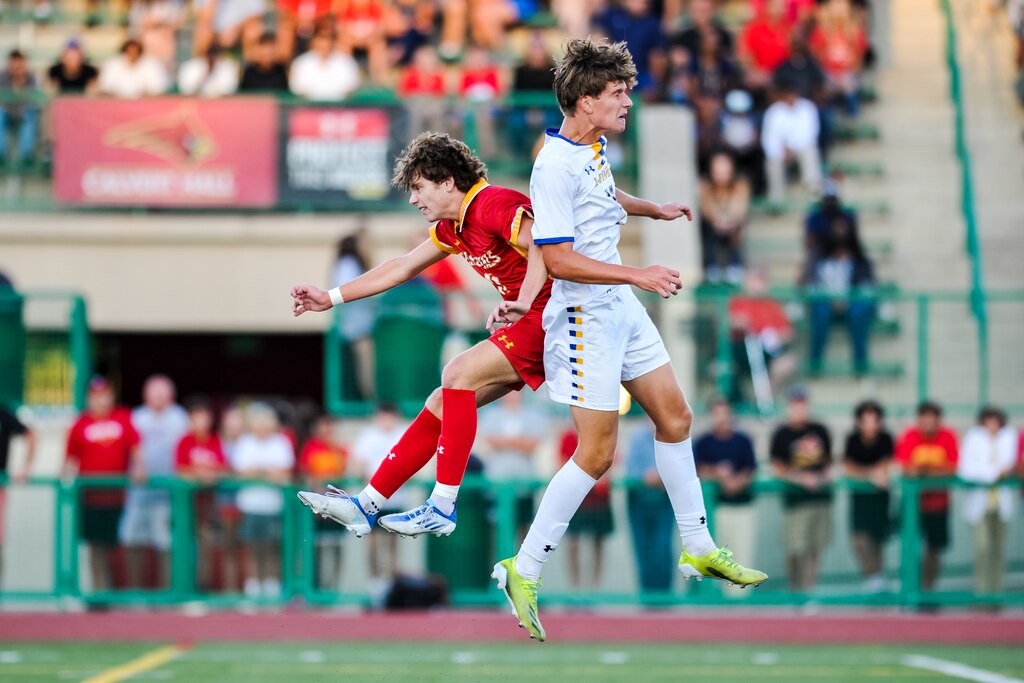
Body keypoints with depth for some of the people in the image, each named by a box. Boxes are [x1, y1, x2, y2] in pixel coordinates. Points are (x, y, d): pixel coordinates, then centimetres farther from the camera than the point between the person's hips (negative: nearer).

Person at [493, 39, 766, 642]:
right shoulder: (556, 164, -23)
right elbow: (558, 259, -27)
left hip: (621, 308, 9)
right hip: (584, 317, -9)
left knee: (675, 417, 14)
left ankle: (698, 549, 26)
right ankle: (523, 572, 2)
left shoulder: (593, 148, 6)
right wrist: (639, 275, -27)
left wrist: (653, 209, 35)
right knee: (597, 455, -7)